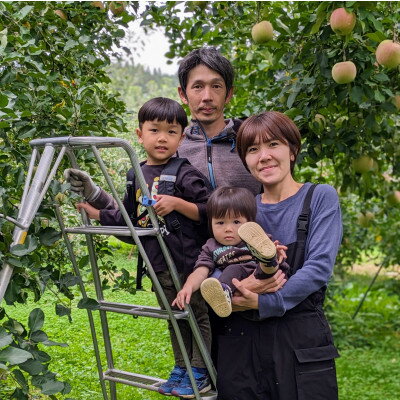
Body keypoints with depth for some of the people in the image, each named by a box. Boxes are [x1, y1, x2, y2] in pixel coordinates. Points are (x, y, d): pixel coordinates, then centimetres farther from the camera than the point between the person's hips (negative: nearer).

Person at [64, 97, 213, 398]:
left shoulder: (186, 174, -12)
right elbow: (129, 220, 16)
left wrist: (177, 203, -24)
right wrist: (97, 213, 13)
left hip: (189, 262, -6)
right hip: (159, 264, 6)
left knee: (198, 314, 6)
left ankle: (200, 373, 18)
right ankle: (181, 367, 32)